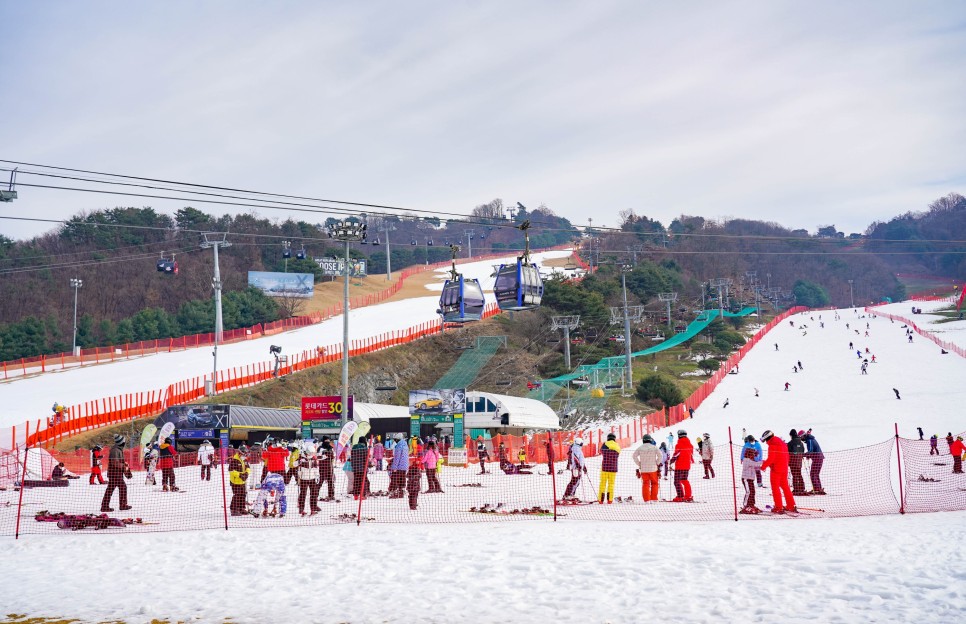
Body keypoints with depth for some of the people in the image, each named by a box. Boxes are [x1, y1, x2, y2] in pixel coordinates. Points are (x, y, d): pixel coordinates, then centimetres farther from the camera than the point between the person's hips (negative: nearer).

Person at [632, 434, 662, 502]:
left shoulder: (640, 448, 2)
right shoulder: (654, 447, -3)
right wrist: (657, 463, 3)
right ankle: (654, 498, 6)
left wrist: (639, 464, 6)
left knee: (645, 484, 6)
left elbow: (635, 456, -2)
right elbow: (660, 456, -9)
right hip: (653, 468, -1)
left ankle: (646, 499, -1)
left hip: (643, 469, 1)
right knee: (654, 483, 11)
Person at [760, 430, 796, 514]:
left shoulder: (772, 445, -14)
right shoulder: (782, 443, 14)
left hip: (776, 469, -9)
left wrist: (764, 466, -8)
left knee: (775, 487, -1)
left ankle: (778, 508, -3)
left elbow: (771, 458, -20)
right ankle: (791, 506, 18)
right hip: (784, 469, 9)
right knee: (785, 487, 16)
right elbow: (786, 457, 18)